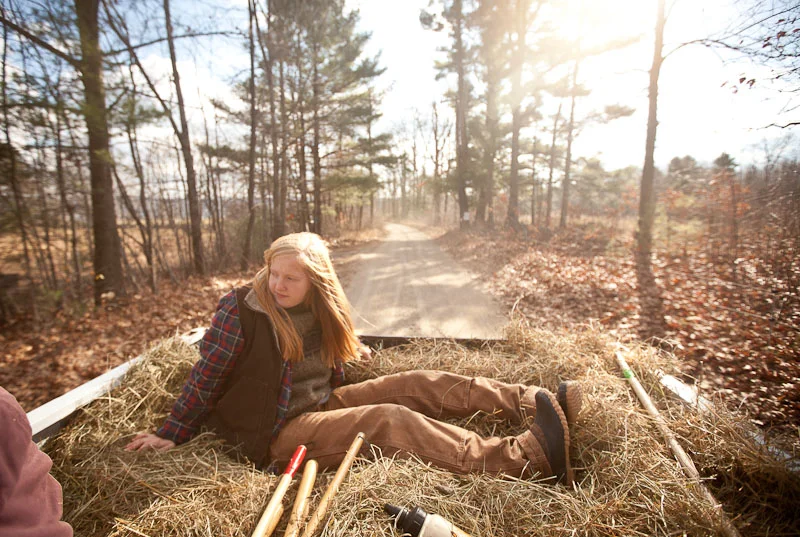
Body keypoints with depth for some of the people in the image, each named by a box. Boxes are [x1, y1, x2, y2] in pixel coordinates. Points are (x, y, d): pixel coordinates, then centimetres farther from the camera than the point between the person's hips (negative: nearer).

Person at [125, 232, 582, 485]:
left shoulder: (321, 309, 2)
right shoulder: (241, 310, -15)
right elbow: (206, 377, -8)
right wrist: (172, 434, -6)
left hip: (326, 403, 7)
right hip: (280, 431, -6)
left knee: (424, 385, -8)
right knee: (392, 420, -28)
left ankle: (535, 403, -10)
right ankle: (526, 456, -36)